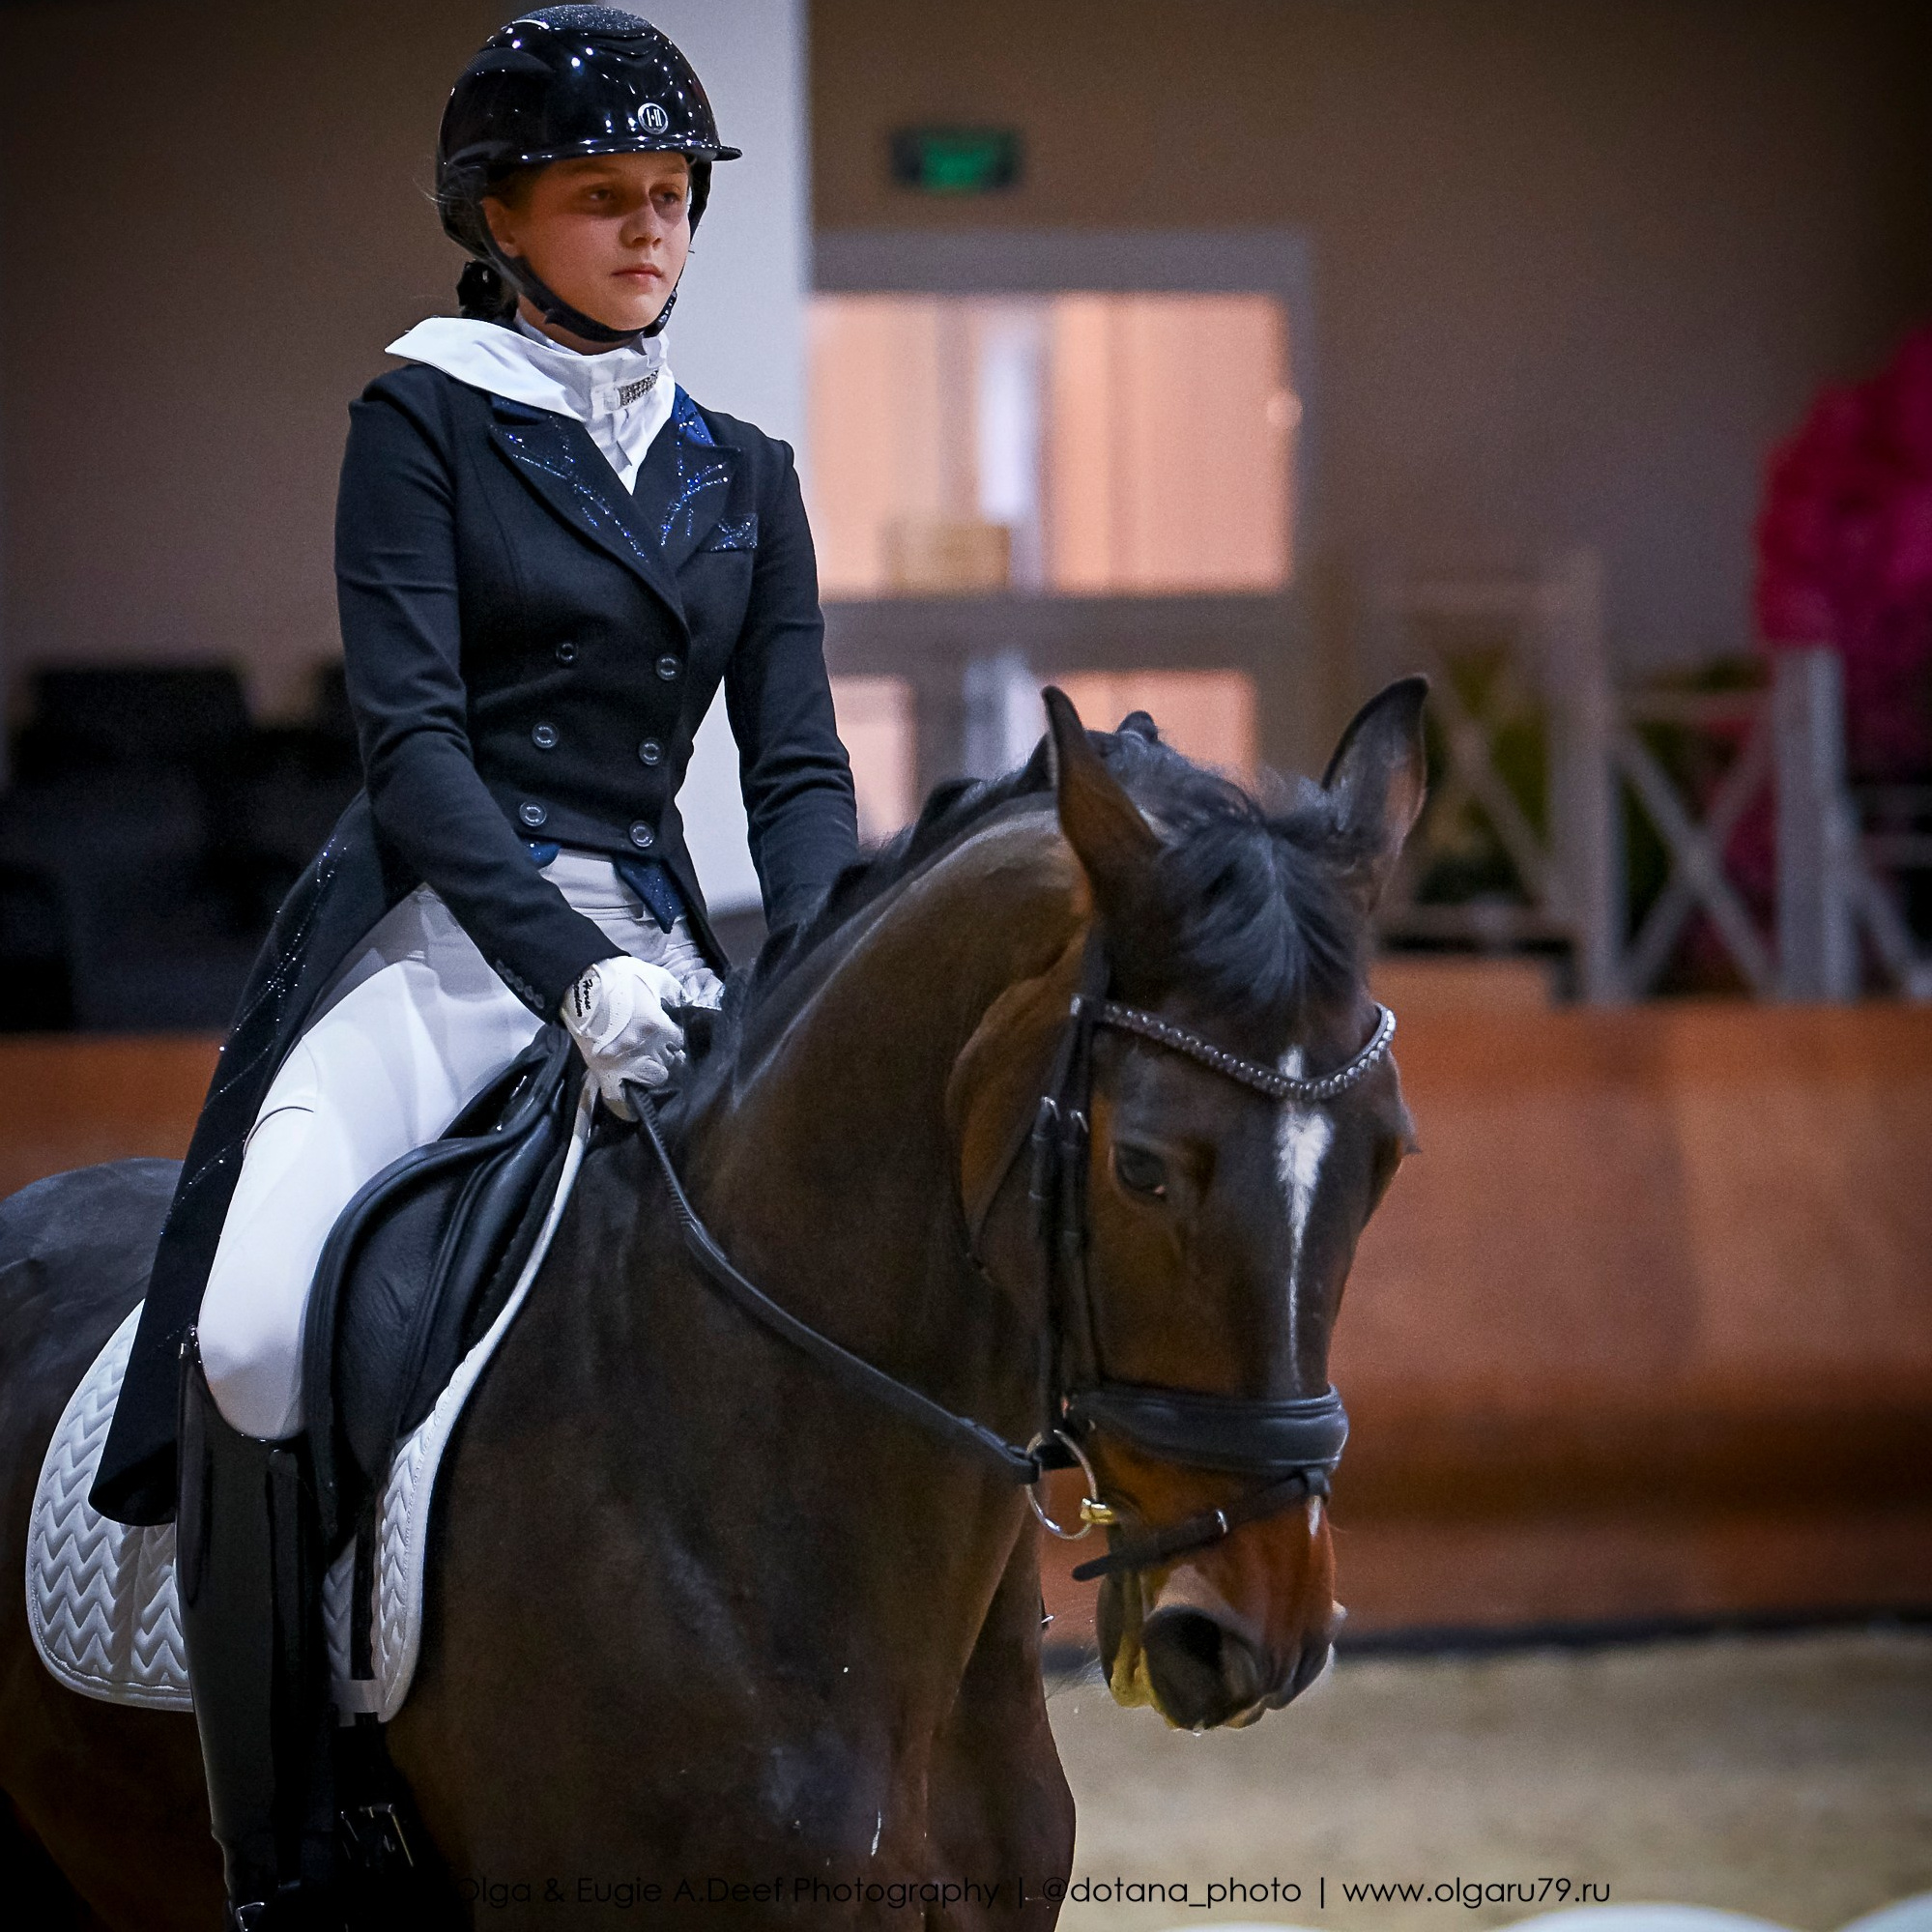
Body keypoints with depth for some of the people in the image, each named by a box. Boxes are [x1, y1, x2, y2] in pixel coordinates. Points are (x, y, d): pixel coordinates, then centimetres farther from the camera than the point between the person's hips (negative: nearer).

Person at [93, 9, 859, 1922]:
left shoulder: (743, 478, 17)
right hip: (437, 943, -5)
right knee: (257, 1340, -27)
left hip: (653, 950, 5)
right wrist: (569, 969, -23)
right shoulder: (423, 423, 2)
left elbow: (796, 763, 9)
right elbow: (410, 733, -9)